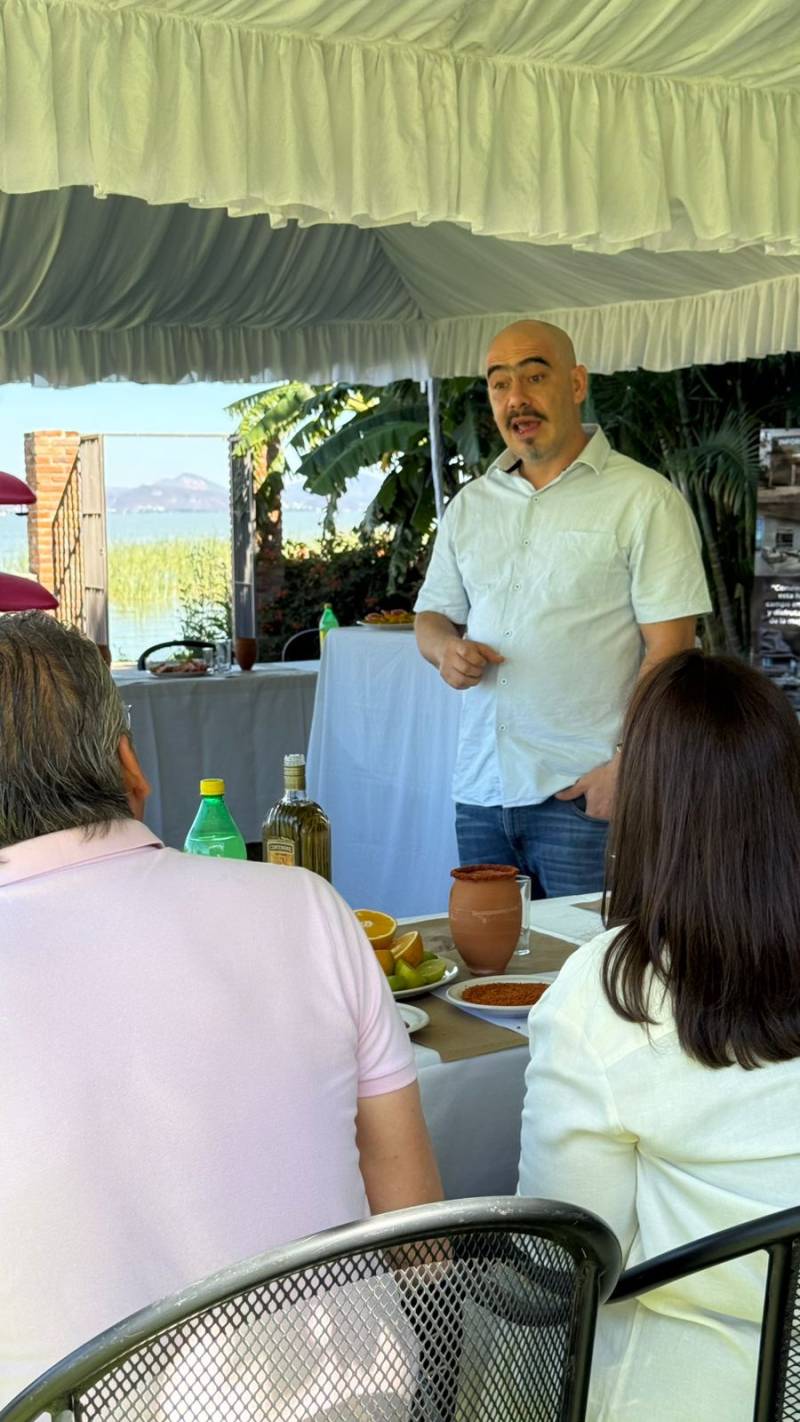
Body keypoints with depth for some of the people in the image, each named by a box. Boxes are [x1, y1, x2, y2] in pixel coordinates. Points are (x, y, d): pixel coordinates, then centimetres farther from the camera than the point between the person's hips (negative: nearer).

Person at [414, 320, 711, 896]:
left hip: (583, 791, -5)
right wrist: (446, 648, -3)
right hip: (480, 789, 5)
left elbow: (670, 646, -9)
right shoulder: (469, 504, 14)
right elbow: (433, 614, 21)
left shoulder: (644, 499, -4)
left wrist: (628, 765, -18)